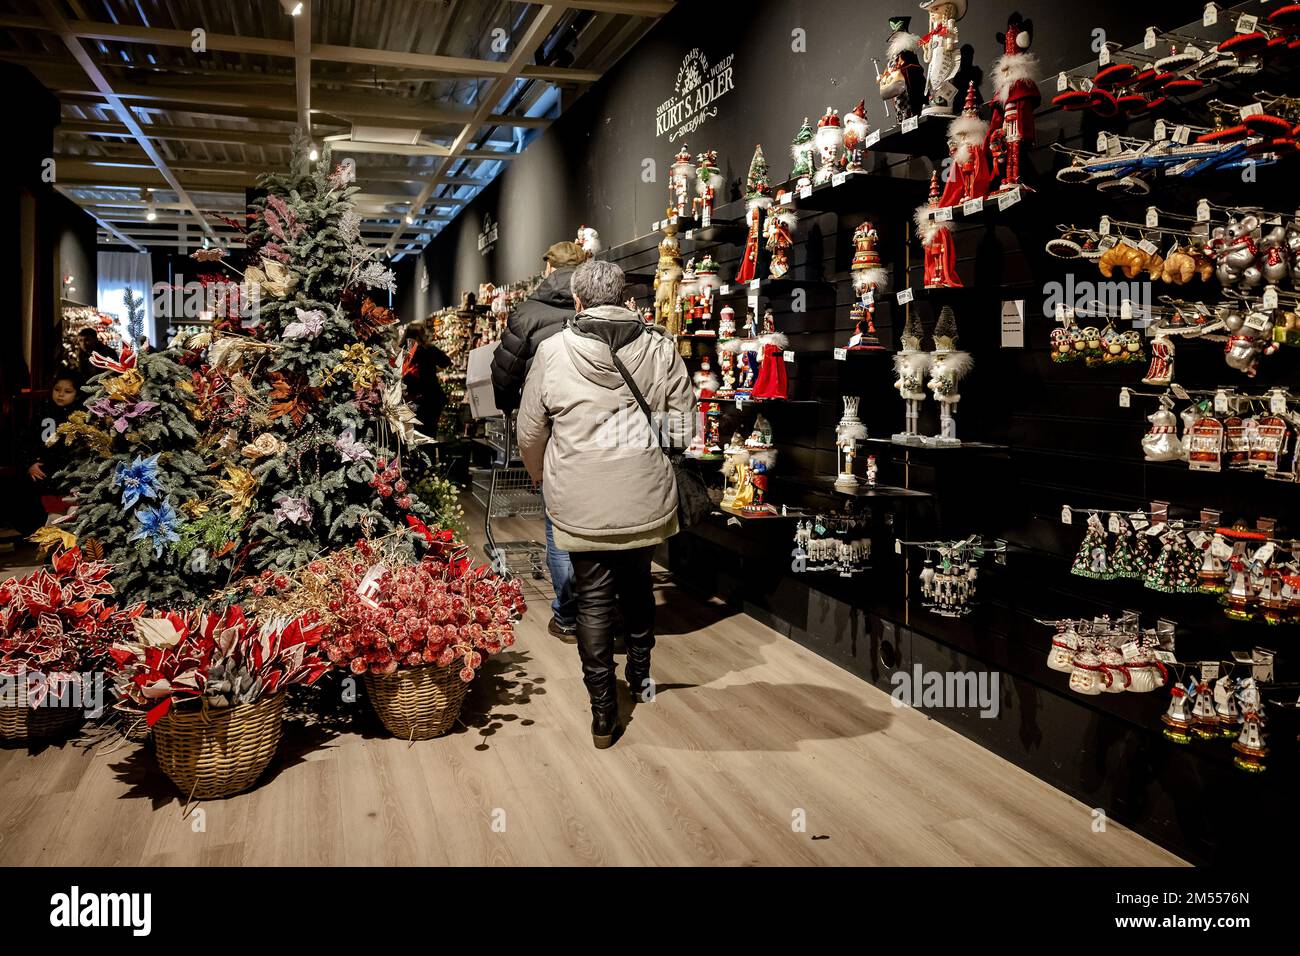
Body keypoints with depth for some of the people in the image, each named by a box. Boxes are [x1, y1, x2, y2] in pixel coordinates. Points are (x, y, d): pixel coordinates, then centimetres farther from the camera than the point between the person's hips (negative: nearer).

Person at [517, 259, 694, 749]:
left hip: (580, 505, -2)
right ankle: (640, 672, 43)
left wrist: (544, 478, 18)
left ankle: (603, 713, 14)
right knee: (638, 583, 25)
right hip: (646, 500, 2)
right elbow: (682, 429, -2)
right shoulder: (661, 347, -6)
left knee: (594, 599, 10)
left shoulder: (553, 350, -8)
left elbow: (530, 435, -1)